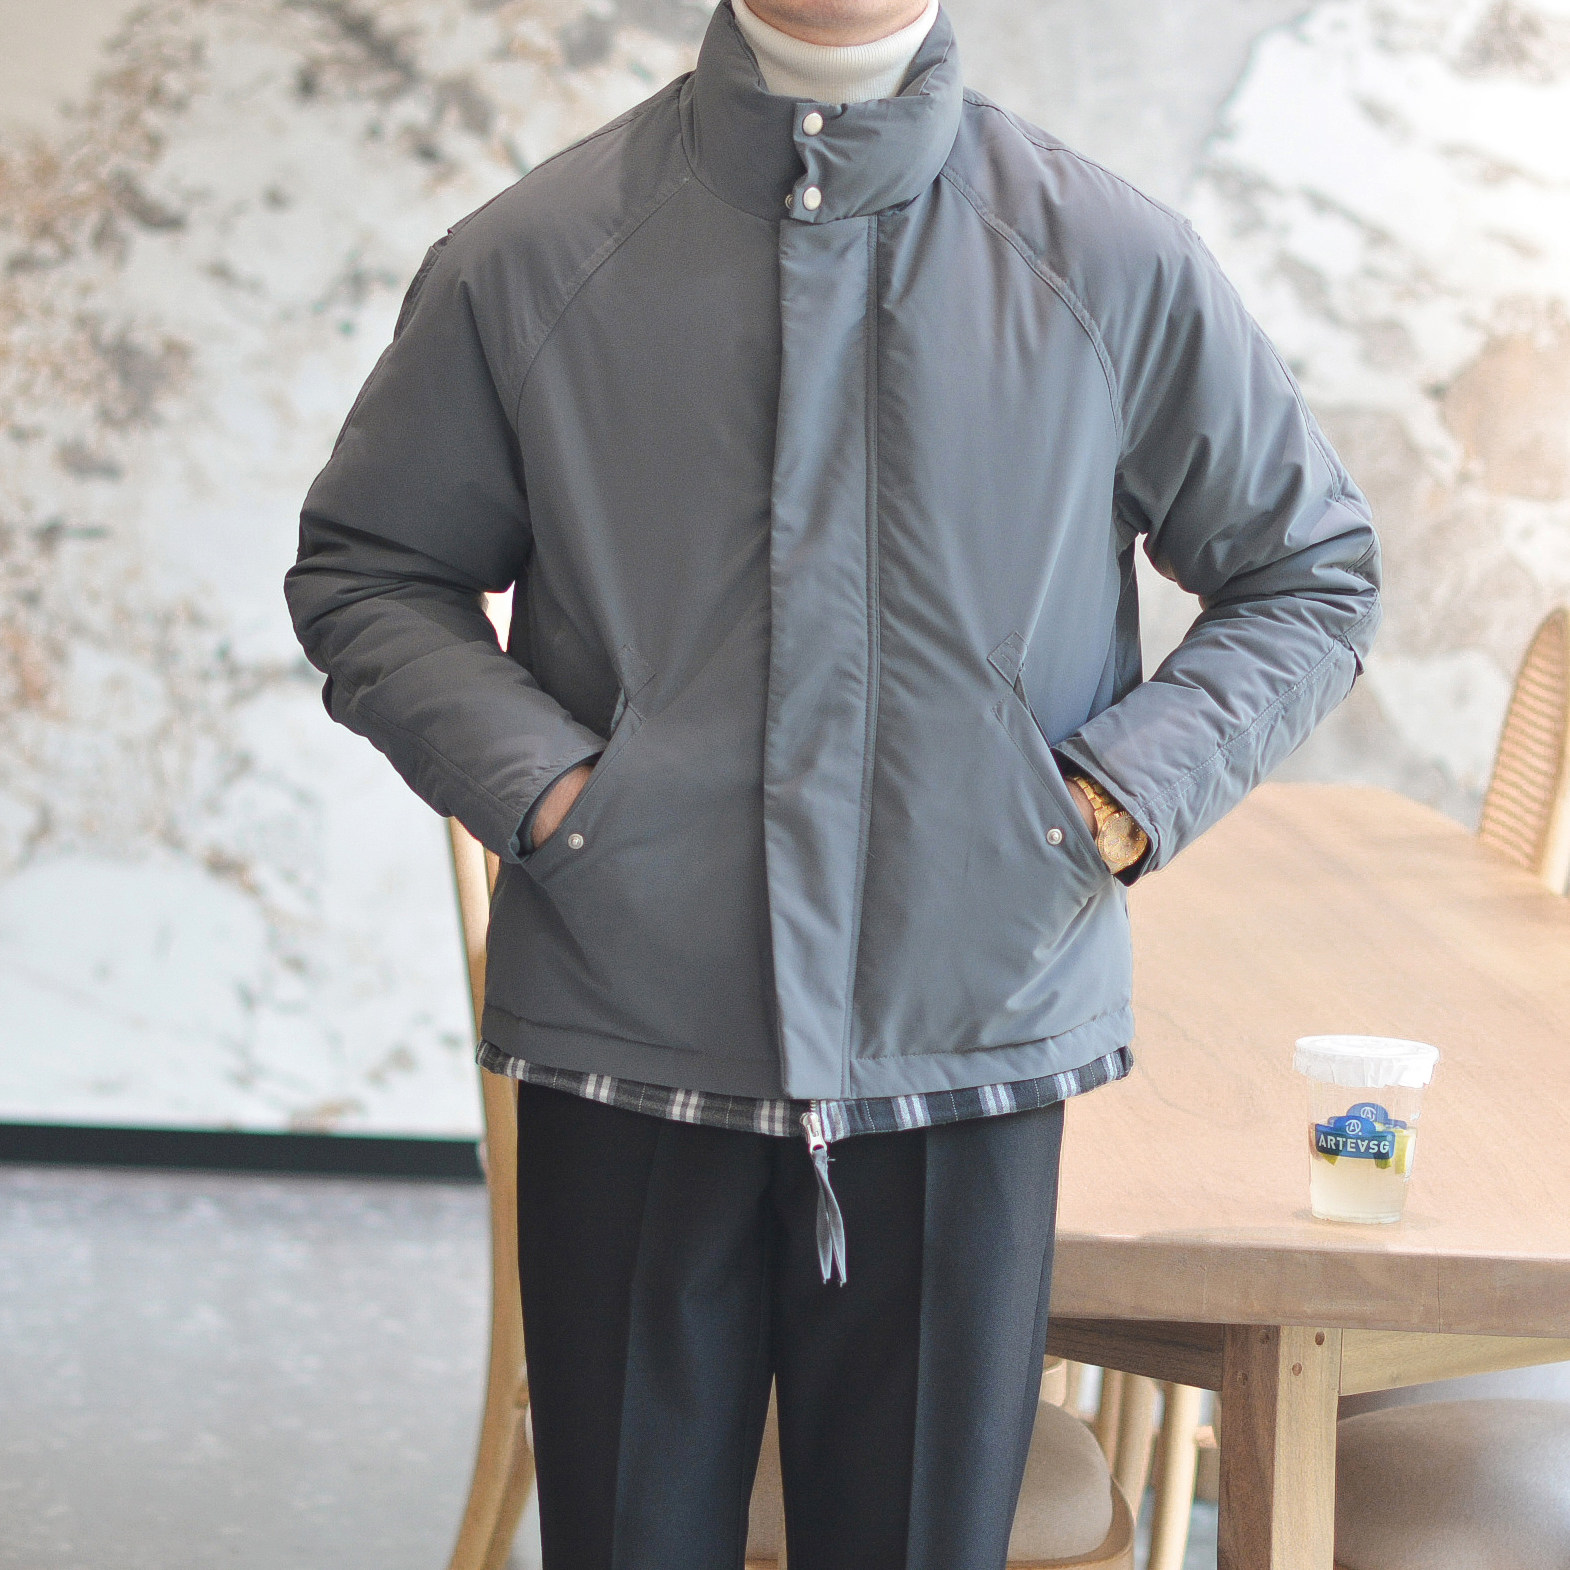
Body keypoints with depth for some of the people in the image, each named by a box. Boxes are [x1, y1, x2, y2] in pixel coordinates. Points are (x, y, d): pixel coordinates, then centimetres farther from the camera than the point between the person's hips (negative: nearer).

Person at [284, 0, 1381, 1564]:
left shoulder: (1114, 263, 0)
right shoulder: (528, 260, -1)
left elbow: (1309, 570, 11)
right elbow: (363, 569, 10)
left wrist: (1124, 797, -4)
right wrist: (531, 783, -6)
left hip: (969, 1048, 0)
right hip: (627, 1040, 0)